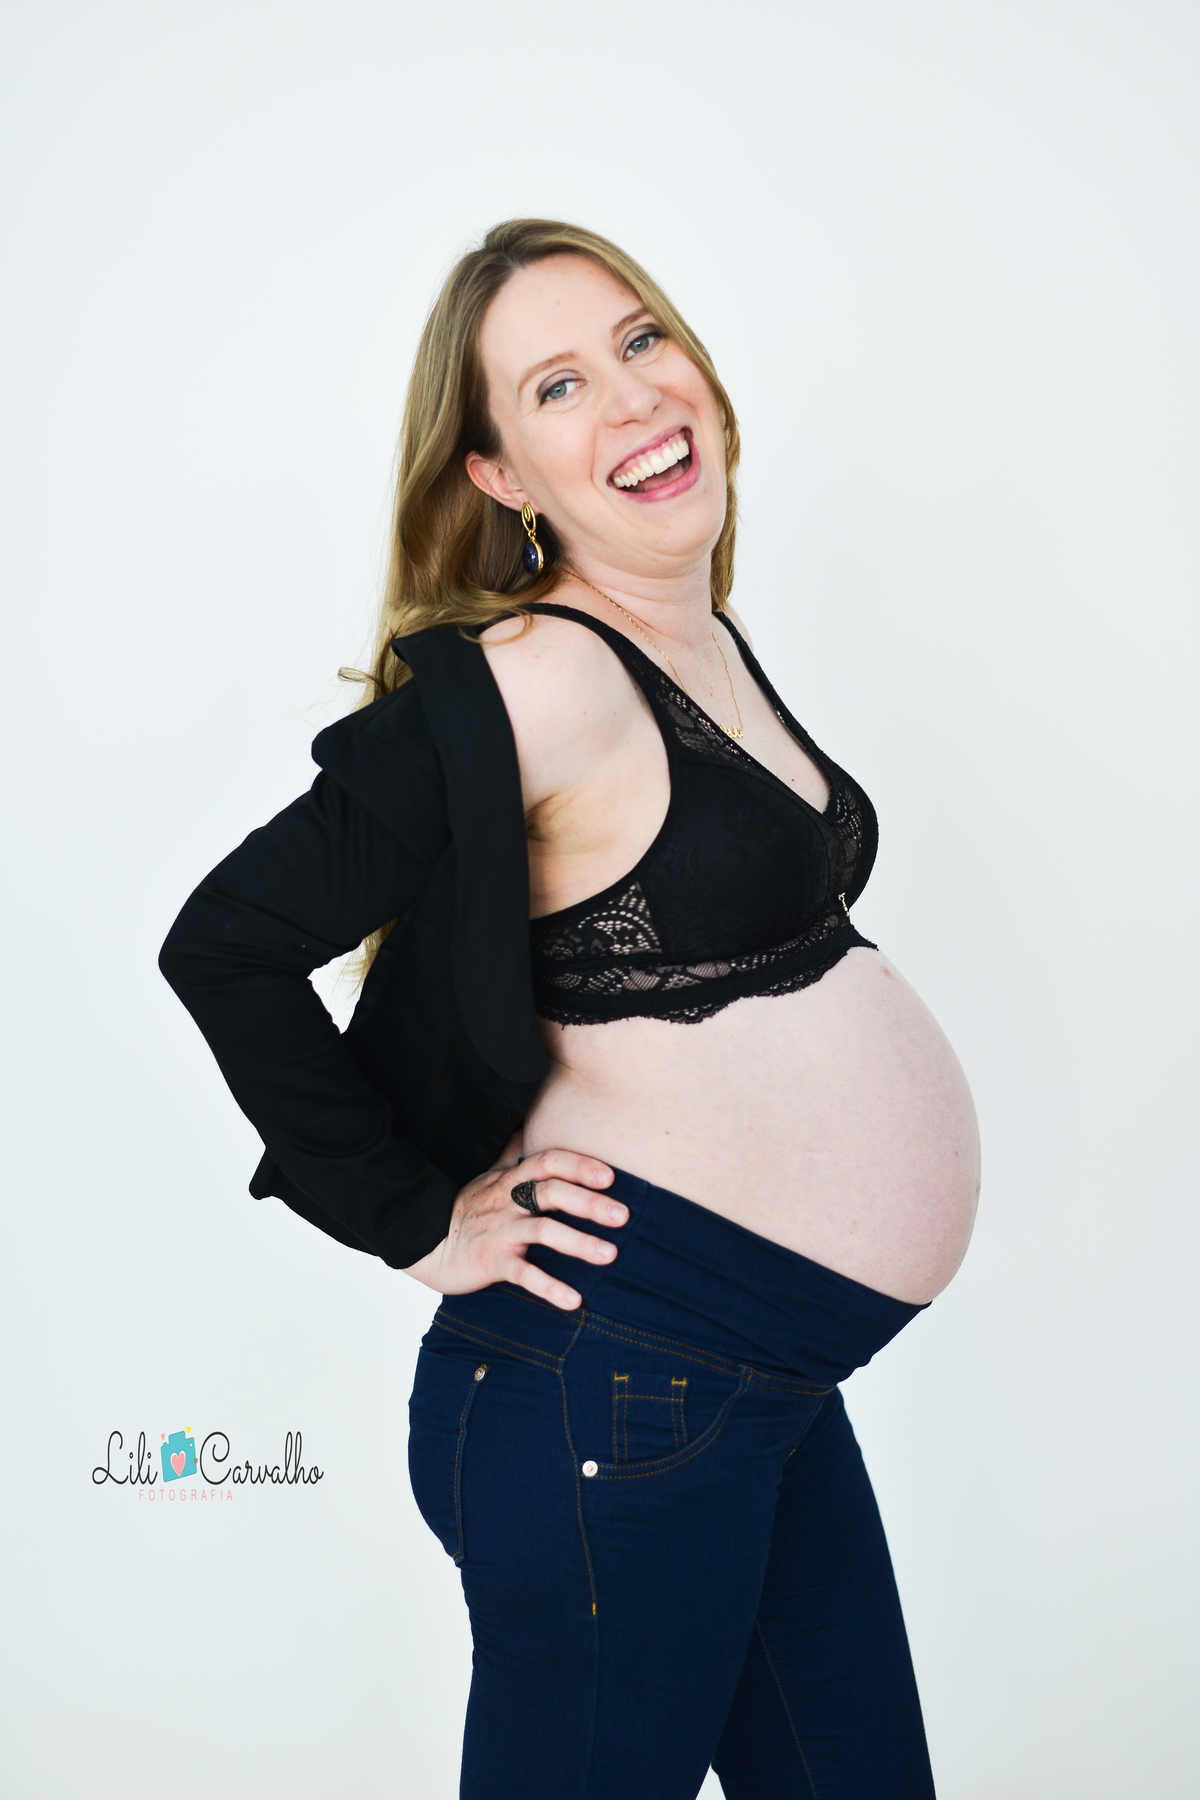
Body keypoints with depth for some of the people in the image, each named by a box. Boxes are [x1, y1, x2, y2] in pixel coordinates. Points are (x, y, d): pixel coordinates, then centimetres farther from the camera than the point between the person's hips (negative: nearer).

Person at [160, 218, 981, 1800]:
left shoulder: (710, 644, 8)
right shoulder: (530, 680, -19)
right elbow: (226, 945, -21)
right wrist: (421, 1223, -15)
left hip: (781, 1390, 9)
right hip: (621, 1397, -8)